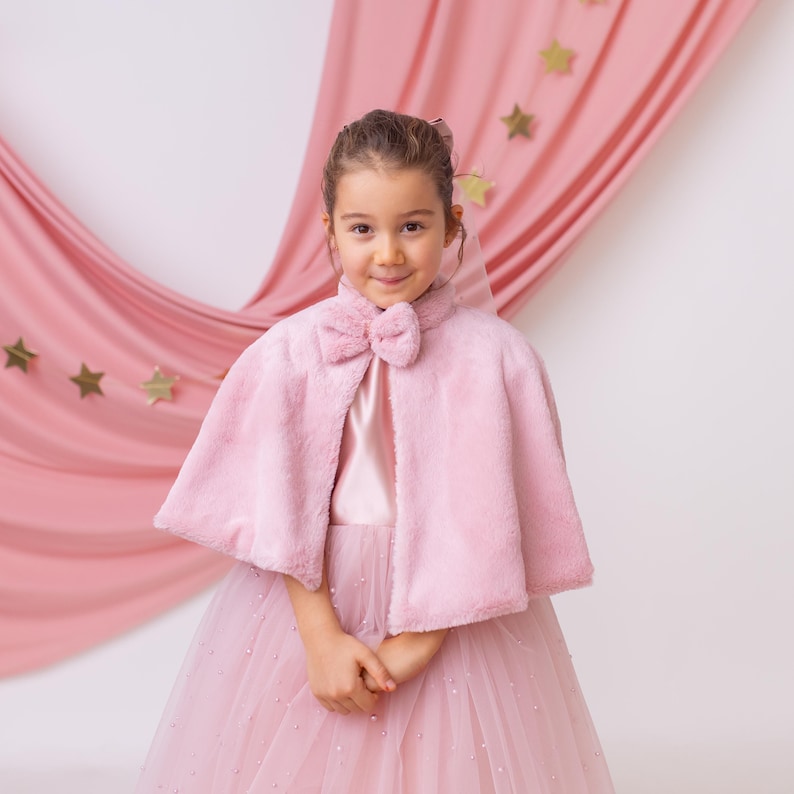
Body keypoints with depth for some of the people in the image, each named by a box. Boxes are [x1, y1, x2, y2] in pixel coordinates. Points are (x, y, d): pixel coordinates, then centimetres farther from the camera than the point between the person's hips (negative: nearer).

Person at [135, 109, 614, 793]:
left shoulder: (494, 356, -10)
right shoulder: (291, 350, -7)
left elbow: (485, 520, -9)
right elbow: (282, 508, -6)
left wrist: (419, 642, -12)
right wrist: (323, 637, -12)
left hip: (452, 613, 0)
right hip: (310, 599, 1)